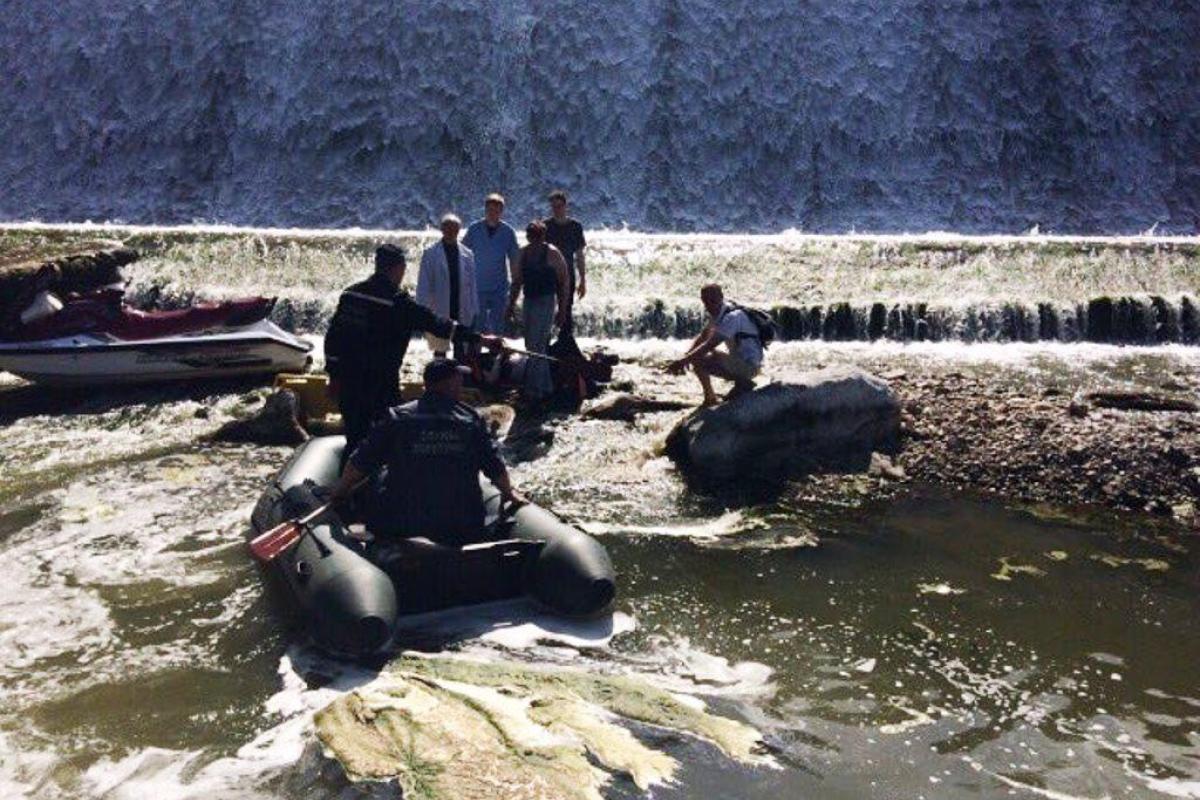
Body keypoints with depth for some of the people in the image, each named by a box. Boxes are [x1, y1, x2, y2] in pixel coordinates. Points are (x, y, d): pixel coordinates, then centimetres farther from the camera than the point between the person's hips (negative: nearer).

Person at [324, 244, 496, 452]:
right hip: (380, 384, -6)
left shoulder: (350, 294, 8)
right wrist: (480, 338, -7)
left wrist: (334, 374, 16)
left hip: (348, 380, 6)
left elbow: (333, 336, 9)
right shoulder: (399, 303, -12)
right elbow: (436, 324, -12)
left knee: (355, 436, 15)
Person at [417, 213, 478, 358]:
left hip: (462, 312, 2)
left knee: (461, 350, 6)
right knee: (440, 349, 5)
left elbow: (472, 284, 9)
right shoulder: (430, 253, -2)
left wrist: (473, 310, 5)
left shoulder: (467, 254, 7)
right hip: (439, 312, -2)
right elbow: (423, 285, -2)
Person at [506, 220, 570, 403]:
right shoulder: (523, 253, 9)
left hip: (546, 302, -7)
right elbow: (517, 282, 17)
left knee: (536, 347, -12)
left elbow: (564, 283, -6)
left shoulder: (552, 254, -8)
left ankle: (534, 391, -8)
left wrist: (562, 310, -8)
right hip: (529, 301, 7)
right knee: (534, 346, 12)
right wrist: (511, 305, 13)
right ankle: (546, 387, 24)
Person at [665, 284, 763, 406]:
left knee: (698, 360, -21)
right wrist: (685, 357, -4)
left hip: (748, 365, -10)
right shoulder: (716, 314, 8)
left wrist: (682, 361, -28)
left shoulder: (732, 317, -21)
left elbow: (709, 345, -27)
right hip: (739, 361, 10)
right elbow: (701, 338, 13)